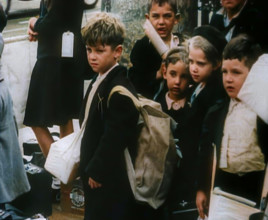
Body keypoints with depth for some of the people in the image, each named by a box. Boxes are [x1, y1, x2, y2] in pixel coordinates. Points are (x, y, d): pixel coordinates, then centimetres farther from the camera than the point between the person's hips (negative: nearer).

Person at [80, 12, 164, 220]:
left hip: (109, 178, -10)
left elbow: (114, 137, -24)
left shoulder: (120, 90, -23)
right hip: (94, 172, 10)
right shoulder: (98, 81, 9)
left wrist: (96, 171, -16)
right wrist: (87, 167, 16)